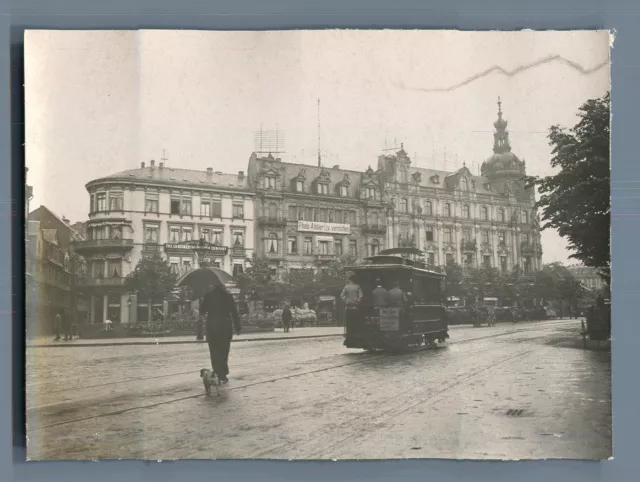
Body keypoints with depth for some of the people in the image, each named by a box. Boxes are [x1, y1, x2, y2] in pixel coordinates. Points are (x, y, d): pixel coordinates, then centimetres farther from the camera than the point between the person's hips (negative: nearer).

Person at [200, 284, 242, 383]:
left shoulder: (208, 296, 0)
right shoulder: (228, 295, -1)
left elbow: (202, 311, 7)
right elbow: (234, 312, -3)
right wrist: (237, 327, 2)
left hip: (212, 326, 0)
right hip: (226, 326, 0)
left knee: (214, 352, 6)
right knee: (224, 351, 10)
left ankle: (219, 374, 0)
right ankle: (223, 374, 8)